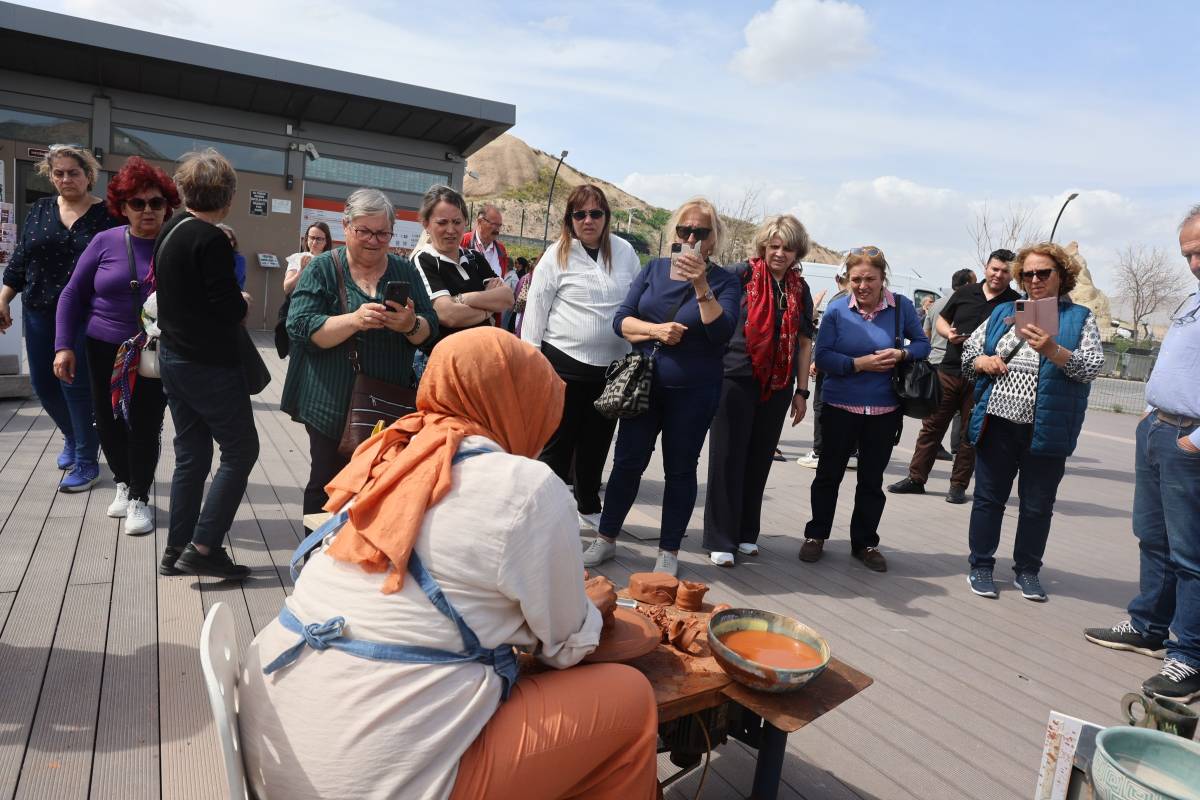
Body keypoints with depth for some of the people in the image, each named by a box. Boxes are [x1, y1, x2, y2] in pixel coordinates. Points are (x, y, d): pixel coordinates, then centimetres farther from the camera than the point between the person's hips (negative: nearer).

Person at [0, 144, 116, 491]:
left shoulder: (107, 214, -4)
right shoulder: (40, 210, 9)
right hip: (40, 311, 5)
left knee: (77, 384, -4)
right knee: (43, 383, 10)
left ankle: (86, 463, 9)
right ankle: (72, 437, 36)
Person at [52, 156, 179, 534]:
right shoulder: (106, 242, -2)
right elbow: (73, 295, 3)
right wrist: (64, 346, -4)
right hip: (104, 350, 3)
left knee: (145, 424, 0)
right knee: (108, 422, 12)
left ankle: (140, 498, 19)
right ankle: (124, 483, 36)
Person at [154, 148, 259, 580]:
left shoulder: (169, 232, 9)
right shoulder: (210, 240, -18)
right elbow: (229, 309, -19)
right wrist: (243, 301, 1)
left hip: (174, 356, 9)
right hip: (209, 364, -9)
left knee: (191, 455, 14)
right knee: (240, 451, 1)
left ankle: (177, 551, 21)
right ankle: (202, 548, -1)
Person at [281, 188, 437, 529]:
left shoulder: (405, 271, 9)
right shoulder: (322, 268, 1)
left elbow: (431, 333, 4)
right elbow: (301, 328, -9)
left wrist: (411, 325, -19)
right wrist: (354, 320, -24)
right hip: (334, 404, -2)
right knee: (327, 486, 7)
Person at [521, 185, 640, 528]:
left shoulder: (625, 252, 5)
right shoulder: (557, 255, -4)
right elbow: (535, 309, -3)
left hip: (611, 366, 4)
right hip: (565, 363, -3)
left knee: (596, 442, 17)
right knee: (558, 442, 4)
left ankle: (589, 506, 35)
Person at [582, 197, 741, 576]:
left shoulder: (724, 282, -3)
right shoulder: (654, 269, 6)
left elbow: (721, 332, -18)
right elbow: (621, 319, 1)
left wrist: (701, 286, -26)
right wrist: (656, 330, -16)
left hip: (693, 394, -2)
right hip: (644, 385, 2)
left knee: (680, 470, 8)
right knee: (627, 462, 8)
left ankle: (668, 551, 22)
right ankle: (606, 538, 24)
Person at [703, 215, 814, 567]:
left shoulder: (800, 290, 10)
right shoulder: (742, 274, -3)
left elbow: (804, 343, 13)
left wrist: (801, 391, 11)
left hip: (777, 386, 4)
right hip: (736, 379, -4)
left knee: (759, 460, 11)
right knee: (728, 458, 0)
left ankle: (746, 533, 25)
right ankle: (720, 540, 8)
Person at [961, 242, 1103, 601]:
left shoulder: (1080, 318, 4)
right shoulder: (1004, 311, 11)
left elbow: (1092, 367, -9)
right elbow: (968, 352, 13)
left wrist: (1052, 350, -25)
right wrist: (982, 361, -9)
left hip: (1047, 430, -1)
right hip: (997, 423, 2)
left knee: (1037, 505, 9)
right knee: (989, 497, 8)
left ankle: (1027, 570, 25)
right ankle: (981, 566, 20)